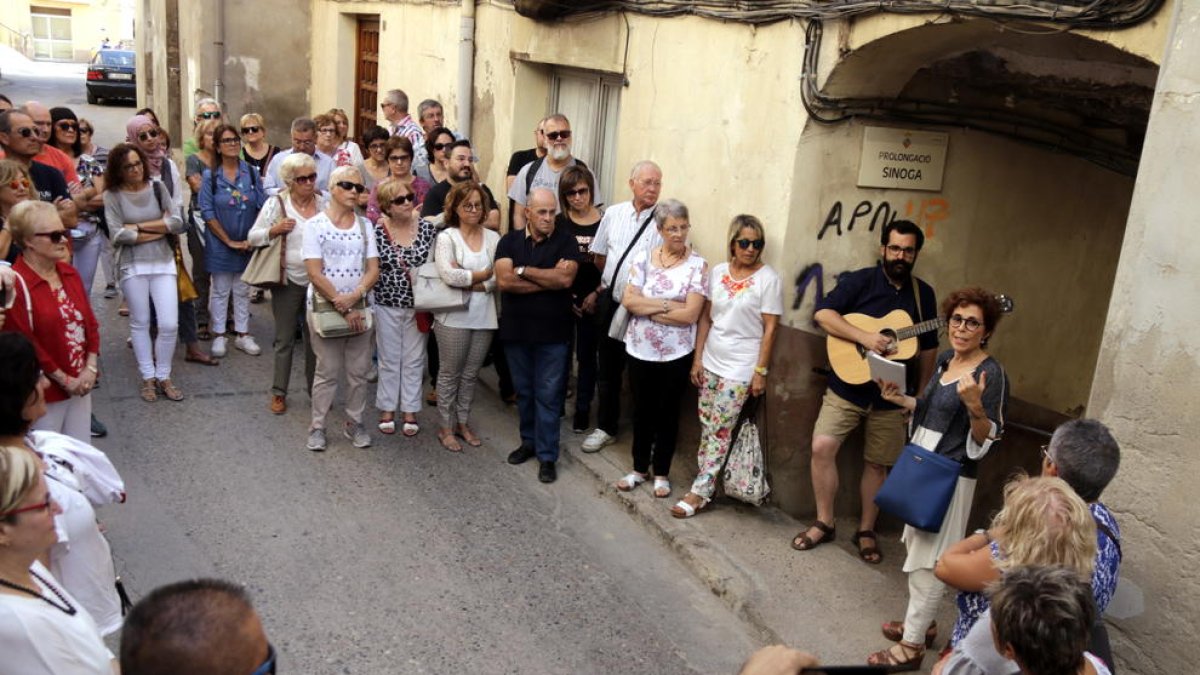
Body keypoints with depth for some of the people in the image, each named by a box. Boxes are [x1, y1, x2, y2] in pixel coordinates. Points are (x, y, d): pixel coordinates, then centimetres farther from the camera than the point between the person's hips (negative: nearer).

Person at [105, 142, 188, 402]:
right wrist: (159, 229, -8)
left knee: (170, 324, -2)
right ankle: (148, 378, 20)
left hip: (163, 262, 2)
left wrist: (139, 226, -10)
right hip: (133, 265, -1)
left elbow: (177, 223, -6)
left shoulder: (157, 188, 3)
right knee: (140, 323, 8)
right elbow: (119, 236, -13)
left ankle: (163, 377, 15)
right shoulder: (112, 195, -3)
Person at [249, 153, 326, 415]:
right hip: (289, 280, -2)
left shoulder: (325, 203, 2)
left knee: (315, 337, 13)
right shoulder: (276, 203, -5)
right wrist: (274, 230, -18)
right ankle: (279, 392, 19)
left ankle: (315, 390, 26)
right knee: (284, 339, 7)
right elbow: (253, 237, -1)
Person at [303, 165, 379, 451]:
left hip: (359, 308, 3)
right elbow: (315, 273, -11)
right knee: (327, 371, 3)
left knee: (359, 371, 8)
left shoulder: (365, 225, 6)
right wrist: (342, 307, -14)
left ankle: (354, 422, 23)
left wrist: (355, 296, -16)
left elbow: (373, 269, 1)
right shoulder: (315, 224, -6)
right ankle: (317, 426, 16)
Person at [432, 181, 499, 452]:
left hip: (484, 317, 4)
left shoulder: (492, 237, 5)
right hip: (454, 318, -3)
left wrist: (468, 282, -15)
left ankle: (463, 422, 28)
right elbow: (449, 275, -21)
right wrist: (484, 275, -10)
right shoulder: (446, 237, -5)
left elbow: (500, 278, -5)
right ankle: (446, 427, 20)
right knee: (450, 374, 7)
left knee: (470, 374, 14)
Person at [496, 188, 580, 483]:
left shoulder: (566, 241, -4)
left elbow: (565, 279, -18)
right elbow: (504, 280, -13)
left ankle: (547, 456, 10)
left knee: (548, 395, 2)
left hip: (553, 332, -3)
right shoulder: (510, 241, 2)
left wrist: (523, 270, -12)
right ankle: (529, 441, 33)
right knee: (524, 391, 16)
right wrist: (549, 279, -14)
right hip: (516, 329, 3)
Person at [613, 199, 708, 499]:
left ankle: (661, 473, 26)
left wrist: (648, 309, -12)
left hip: (676, 354, -2)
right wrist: (667, 305, -17)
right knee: (642, 410, 15)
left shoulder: (697, 265, -9)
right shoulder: (644, 259, -1)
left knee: (667, 412, 11)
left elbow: (690, 314, -16)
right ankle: (639, 468, 31)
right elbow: (628, 300, -9)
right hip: (640, 350, 2)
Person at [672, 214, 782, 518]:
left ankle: (699, 491, 5)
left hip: (740, 368, -5)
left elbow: (770, 329, -9)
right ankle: (707, 485, 21)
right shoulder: (718, 272, 4)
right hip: (710, 363, 5)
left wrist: (761, 371, -11)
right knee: (706, 426, 9)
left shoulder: (768, 279, -9)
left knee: (720, 430, -2)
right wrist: (697, 359, 6)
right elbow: (706, 318, 9)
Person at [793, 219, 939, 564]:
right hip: (847, 386, -2)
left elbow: (928, 348, 12)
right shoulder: (860, 280, -5)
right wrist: (864, 337, -25)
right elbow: (823, 313, -16)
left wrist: (921, 394, 8)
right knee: (822, 447, -11)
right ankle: (824, 523, 6)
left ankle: (866, 530, 24)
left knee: (877, 463, 8)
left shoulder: (923, 293, 6)